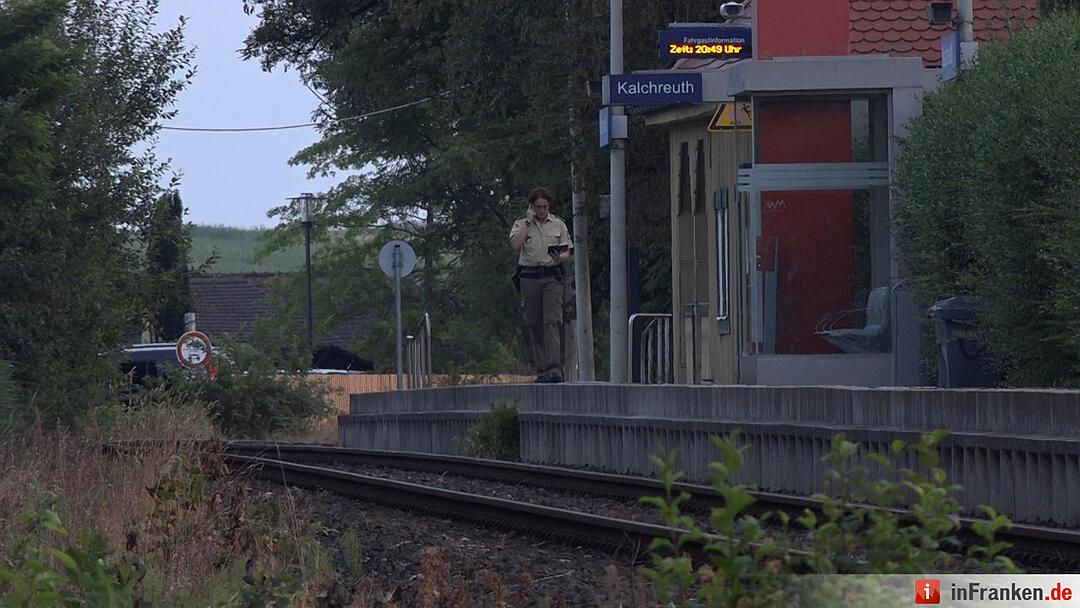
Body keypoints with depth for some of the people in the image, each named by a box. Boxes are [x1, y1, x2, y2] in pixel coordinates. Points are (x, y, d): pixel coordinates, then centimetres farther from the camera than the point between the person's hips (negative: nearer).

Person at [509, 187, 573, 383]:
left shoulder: (558, 225, 10)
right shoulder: (521, 224, 7)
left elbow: (569, 251, 11)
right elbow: (516, 244, -11)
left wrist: (560, 257, -12)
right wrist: (528, 222, -8)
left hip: (551, 276, -1)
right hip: (529, 277, 1)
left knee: (552, 321, -14)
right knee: (534, 324, 3)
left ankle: (554, 368, -23)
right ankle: (541, 368, 10)